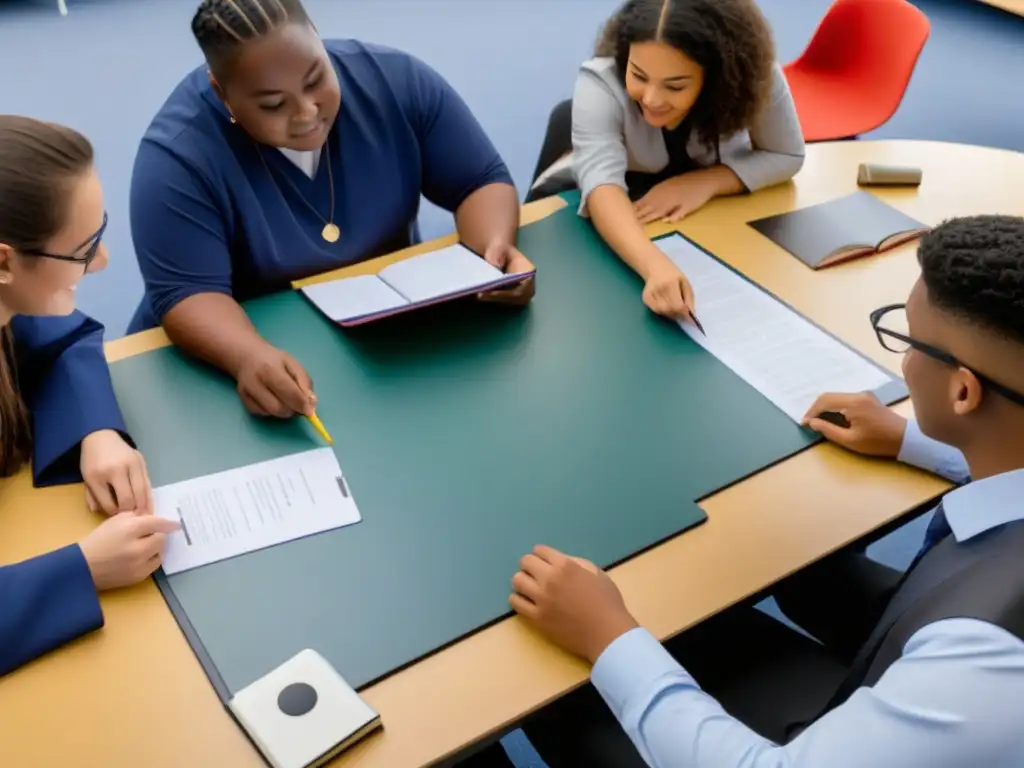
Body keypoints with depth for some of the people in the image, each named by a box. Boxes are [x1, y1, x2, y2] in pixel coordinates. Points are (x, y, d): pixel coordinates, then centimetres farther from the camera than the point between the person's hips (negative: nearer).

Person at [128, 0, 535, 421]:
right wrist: (251, 356, -43)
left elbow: (482, 181, -6)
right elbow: (186, 294, -23)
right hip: (249, 342, 0)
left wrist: (496, 247, -27)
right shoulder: (178, 154, -21)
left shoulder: (396, 80, -13)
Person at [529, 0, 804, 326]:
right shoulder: (600, 83, -34)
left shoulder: (755, 75, -28)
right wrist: (656, 267, -67)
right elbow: (602, 185, -48)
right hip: (615, 216, -2)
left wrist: (706, 182, -33)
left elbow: (787, 156, -15)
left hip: (709, 212, 3)